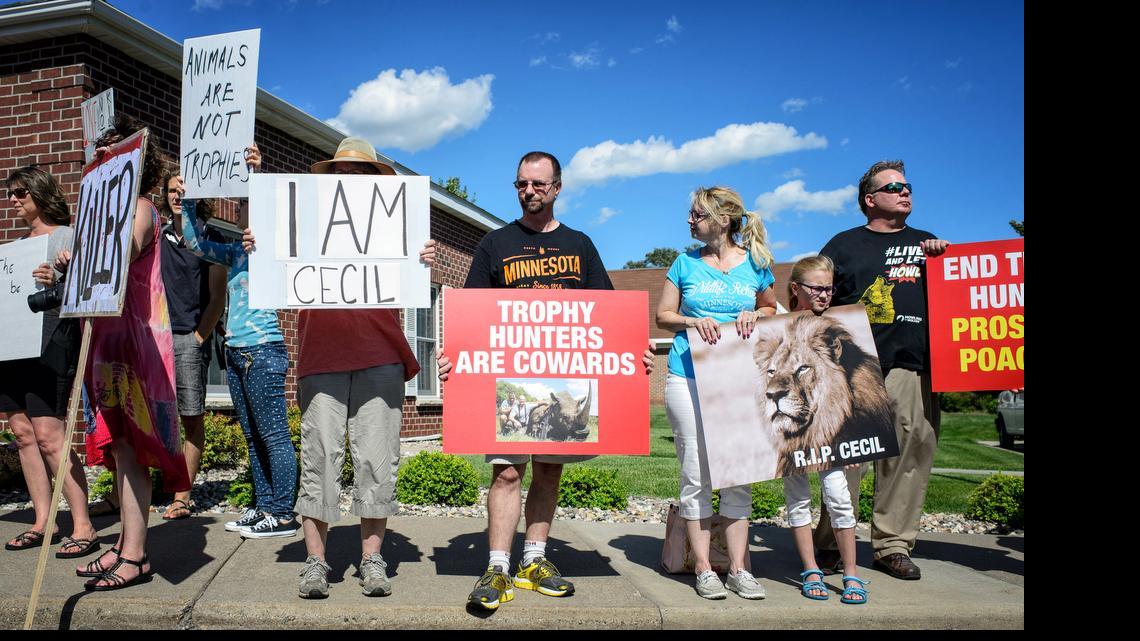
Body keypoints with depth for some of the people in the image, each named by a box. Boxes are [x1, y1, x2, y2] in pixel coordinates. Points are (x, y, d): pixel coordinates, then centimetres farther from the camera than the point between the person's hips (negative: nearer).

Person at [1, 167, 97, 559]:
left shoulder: (68, 236, 1)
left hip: (50, 340, -8)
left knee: (48, 435, -12)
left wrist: (57, 283, -26)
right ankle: (42, 523, 12)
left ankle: (83, 527, -8)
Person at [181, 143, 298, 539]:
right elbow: (196, 244, 22)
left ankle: (283, 515, -2)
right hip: (235, 352, 9)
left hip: (263, 350, -9)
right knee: (252, 436, 11)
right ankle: (263, 507, 19)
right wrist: (187, 199, 17)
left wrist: (257, 175, -33)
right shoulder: (235, 252, 18)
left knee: (273, 434, -6)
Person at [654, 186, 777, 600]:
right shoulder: (686, 263, 6)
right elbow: (663, 316, 9)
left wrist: (754, 316, -3)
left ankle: (738, 568, 15)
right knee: (697, 475, 0)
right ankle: (703, 569, 9)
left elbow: (772, 307, 19)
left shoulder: (756, 263, 6)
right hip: (689, 377, -1)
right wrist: (694, 321, -10)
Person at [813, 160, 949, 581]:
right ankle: (828, 544, 6)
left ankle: (893, 546, 12)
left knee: (910, 454, 0)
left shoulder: (926, 244, 24)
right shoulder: (844, 245, 13)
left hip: (913, 367, 3)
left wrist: (946, 258, 8)